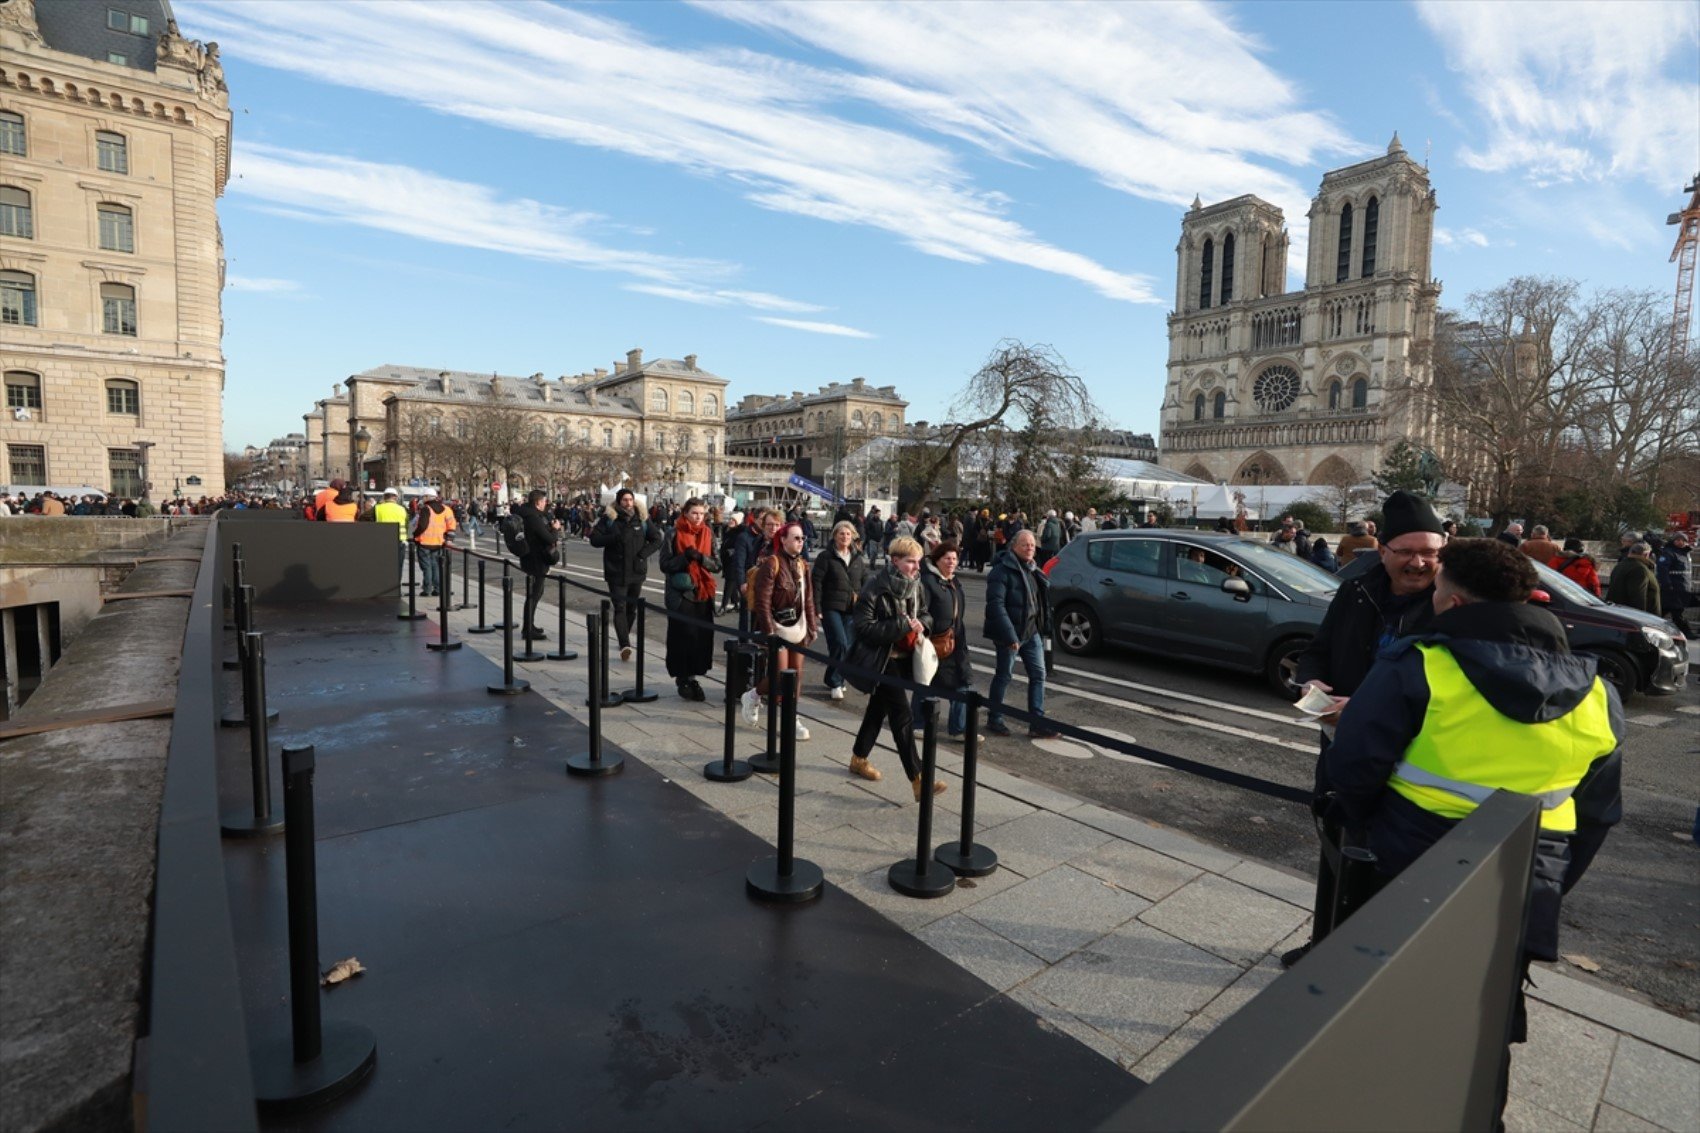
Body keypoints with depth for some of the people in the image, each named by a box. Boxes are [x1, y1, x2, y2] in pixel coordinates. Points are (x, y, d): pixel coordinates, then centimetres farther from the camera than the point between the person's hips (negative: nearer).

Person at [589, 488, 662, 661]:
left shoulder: (641, 519, 6)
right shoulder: (609, 518, 0)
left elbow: (657, 539, 8)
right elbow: (594, 539, -3)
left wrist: (643, 553, -7)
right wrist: (615, 537, -18)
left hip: (637, 571, 3)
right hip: (616, 572, -3)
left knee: (632, 608, 12)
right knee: (620, 608, -11)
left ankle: (624, 637, 30)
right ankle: (625, 644, -19)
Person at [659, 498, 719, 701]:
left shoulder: (708, 534, 8)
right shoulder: (675, 534, -1)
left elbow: (717, 565, 4)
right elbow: (665, 564, -5)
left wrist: (700, 557, -13)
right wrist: (685, 557, -19)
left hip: (703, 593, 3)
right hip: (681, 594, -3)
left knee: (702, 636, 1)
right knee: (683, 636, -3)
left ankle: (692, 676, 15)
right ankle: (682, 678, 11)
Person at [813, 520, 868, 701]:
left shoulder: (858, 558, 13)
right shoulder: (826, 557, -2)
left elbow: (865, 582, 15)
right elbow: (817, 583, -6)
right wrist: (817, 608, -11)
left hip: (852, 609, 5)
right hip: (831, 608, -5)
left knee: (847, 646, 6)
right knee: (840, 643, -15)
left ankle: (833, 681, 23)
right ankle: (835, 683, -1)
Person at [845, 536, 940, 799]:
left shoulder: (915, 584, 1)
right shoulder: (876, 586, -20)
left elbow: (924, 613, 16)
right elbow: (864, 628, -24)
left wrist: (921, 625, -7)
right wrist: (902, 626, -25)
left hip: (903, 657, 7)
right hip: (881, 659, -7)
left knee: (879, 709, 20)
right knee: (902, 716, -9)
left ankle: (859, 758, 39)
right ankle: (918, 780, -5)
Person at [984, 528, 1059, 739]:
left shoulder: (1032, 569, 13)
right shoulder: (1003, 570, -14)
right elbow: (996, 604, -21)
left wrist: (1043, 626, 10)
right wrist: (1010, 635, -25)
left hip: (1032, 632, 8)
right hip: (1011, 633, -7)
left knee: (1038, 675, 6)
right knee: (1004, 676, 4)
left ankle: (1037, 723, 12)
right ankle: (994, 720, 19)